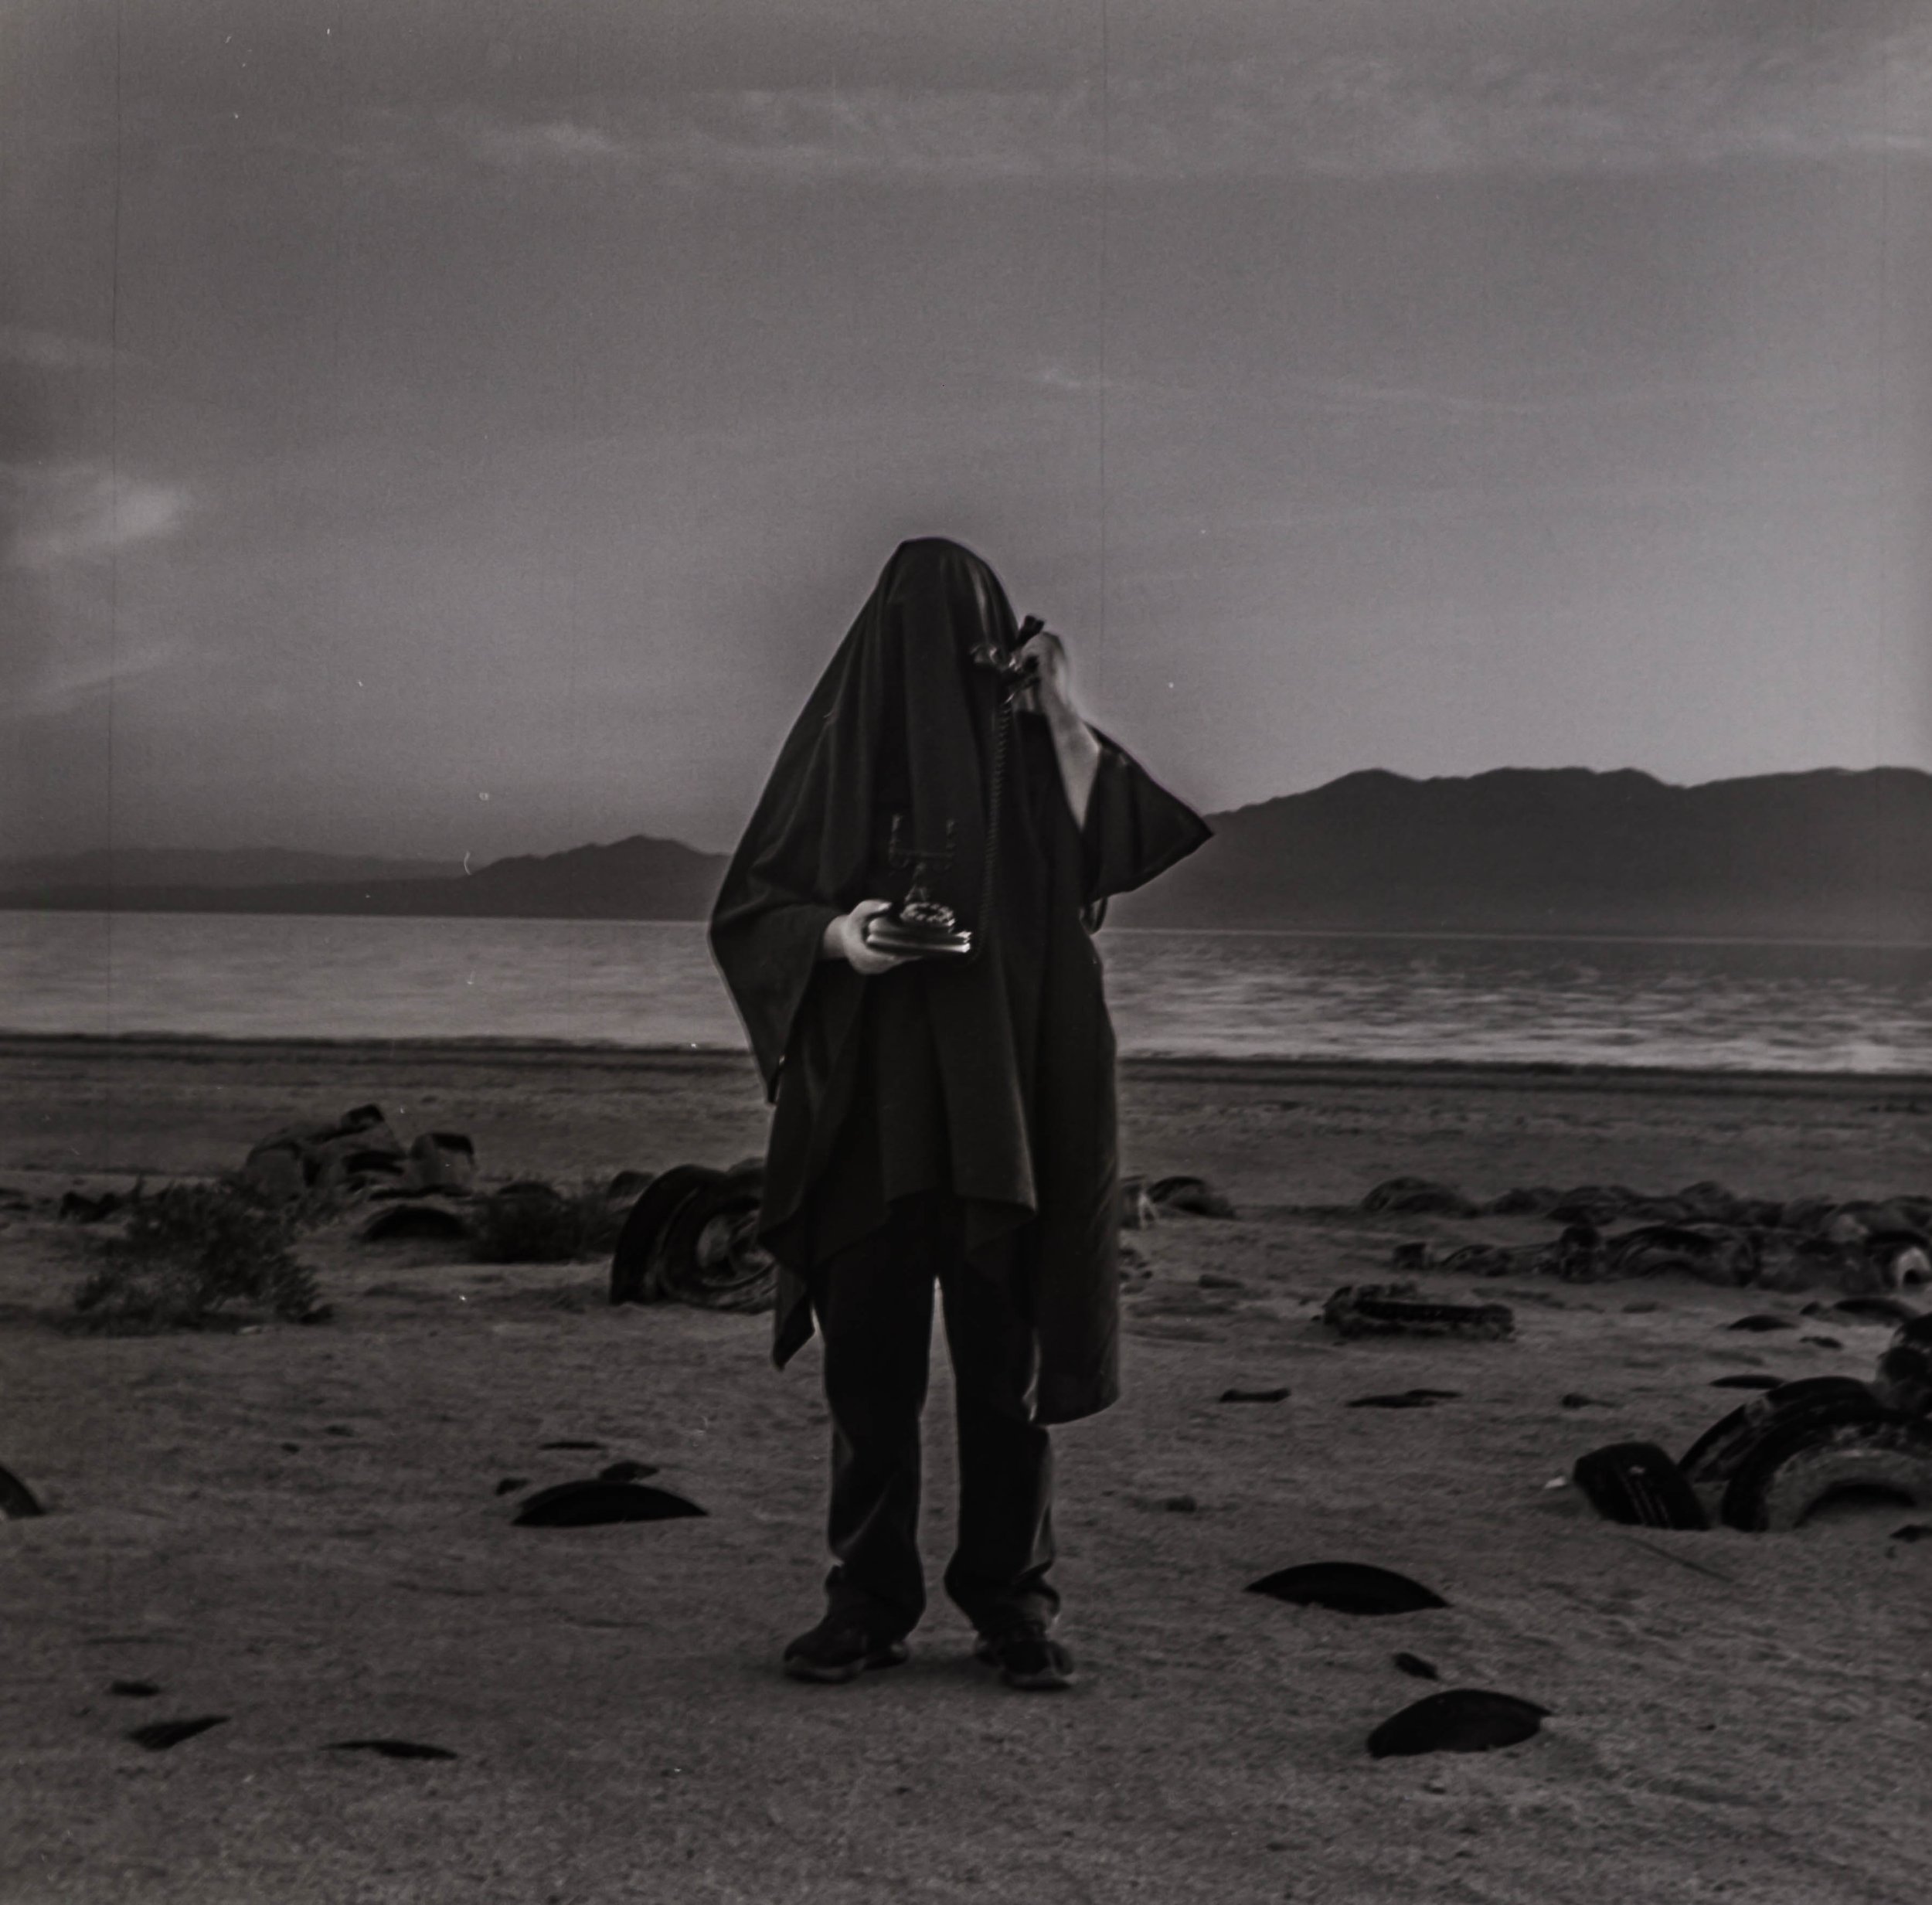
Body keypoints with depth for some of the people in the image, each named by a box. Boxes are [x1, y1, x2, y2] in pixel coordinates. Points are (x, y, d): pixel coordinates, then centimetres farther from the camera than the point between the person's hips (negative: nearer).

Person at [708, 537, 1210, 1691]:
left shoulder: (1028, 749, 7)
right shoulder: (840, 748, 6)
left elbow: (1110, 857, -5)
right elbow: (747, 912, 6)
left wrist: (1065, 717, -7)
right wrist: (834, 934, -14)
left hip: (1006, 1102, 0)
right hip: (869, 1107, 0)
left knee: (1008, 1359, 3)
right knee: (869, 1359, 3)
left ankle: (1012, 1601, 13)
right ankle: (869, 1601, 13)